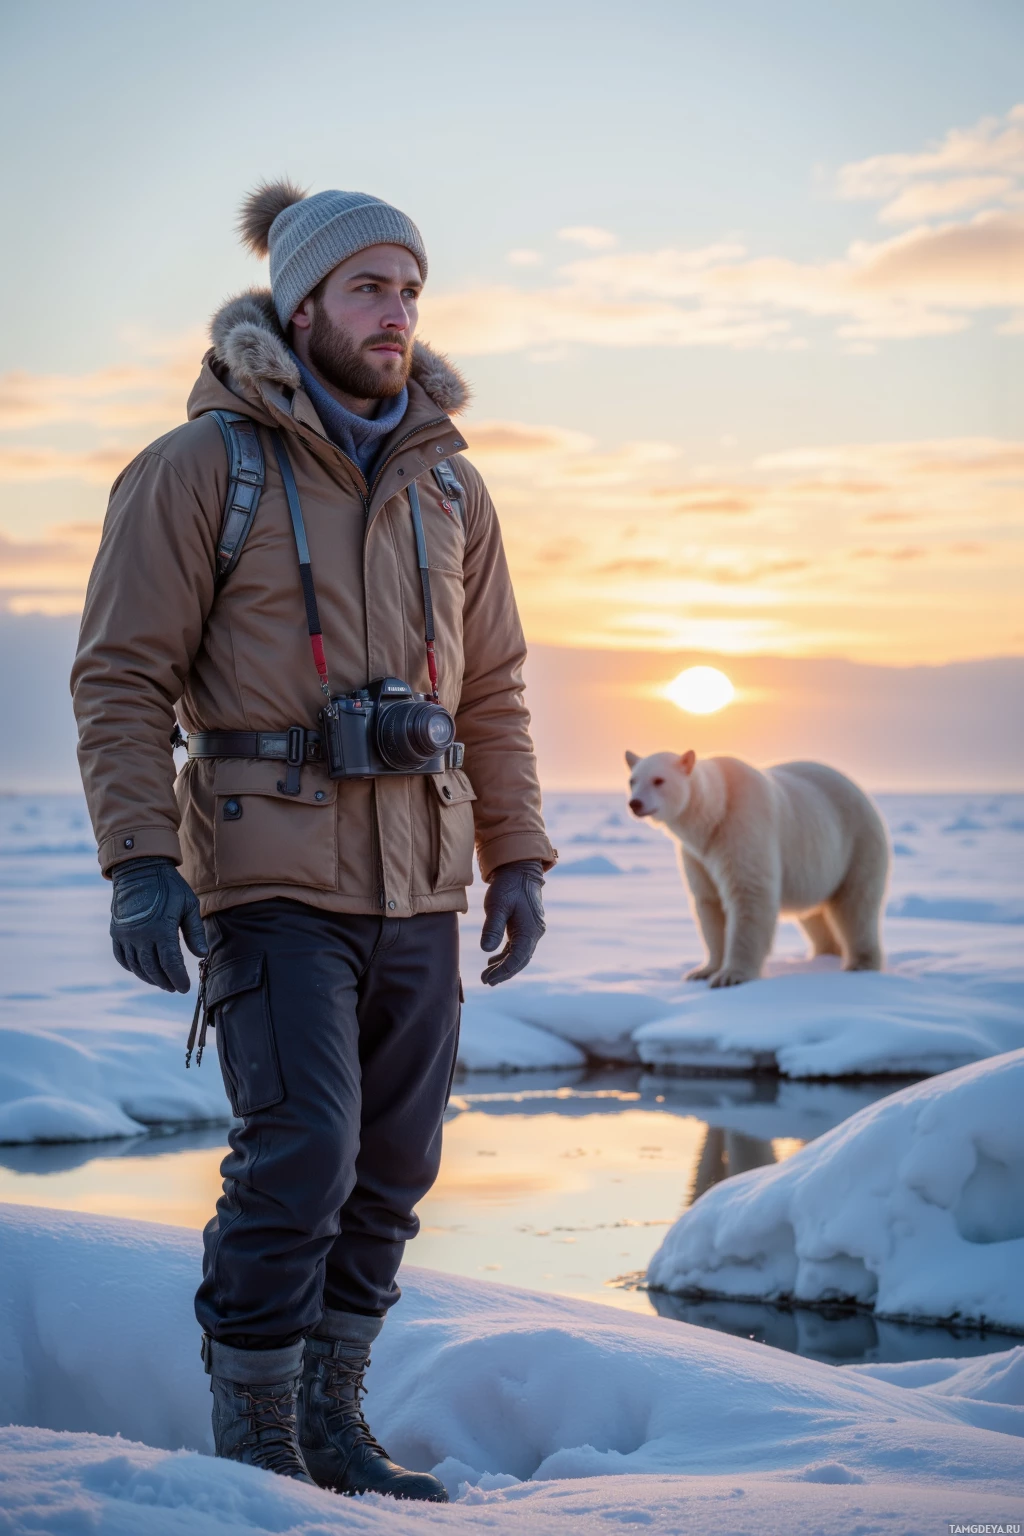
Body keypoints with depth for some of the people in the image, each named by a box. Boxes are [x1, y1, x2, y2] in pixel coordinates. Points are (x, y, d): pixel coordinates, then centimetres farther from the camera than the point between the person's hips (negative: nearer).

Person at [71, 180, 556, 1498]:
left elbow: (492, 691, 17)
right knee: (299, 1155, -12)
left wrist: (517, 861, 12)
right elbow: (121, 676, -6)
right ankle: (252, 1439, 4)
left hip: (419, 889, 6)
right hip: (273, 876, -5)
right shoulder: (201, 468, -4)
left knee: (389, 1171, 8)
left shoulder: (449, 486, 12)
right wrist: (139, 863, -16)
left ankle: (329, 1420, 23)